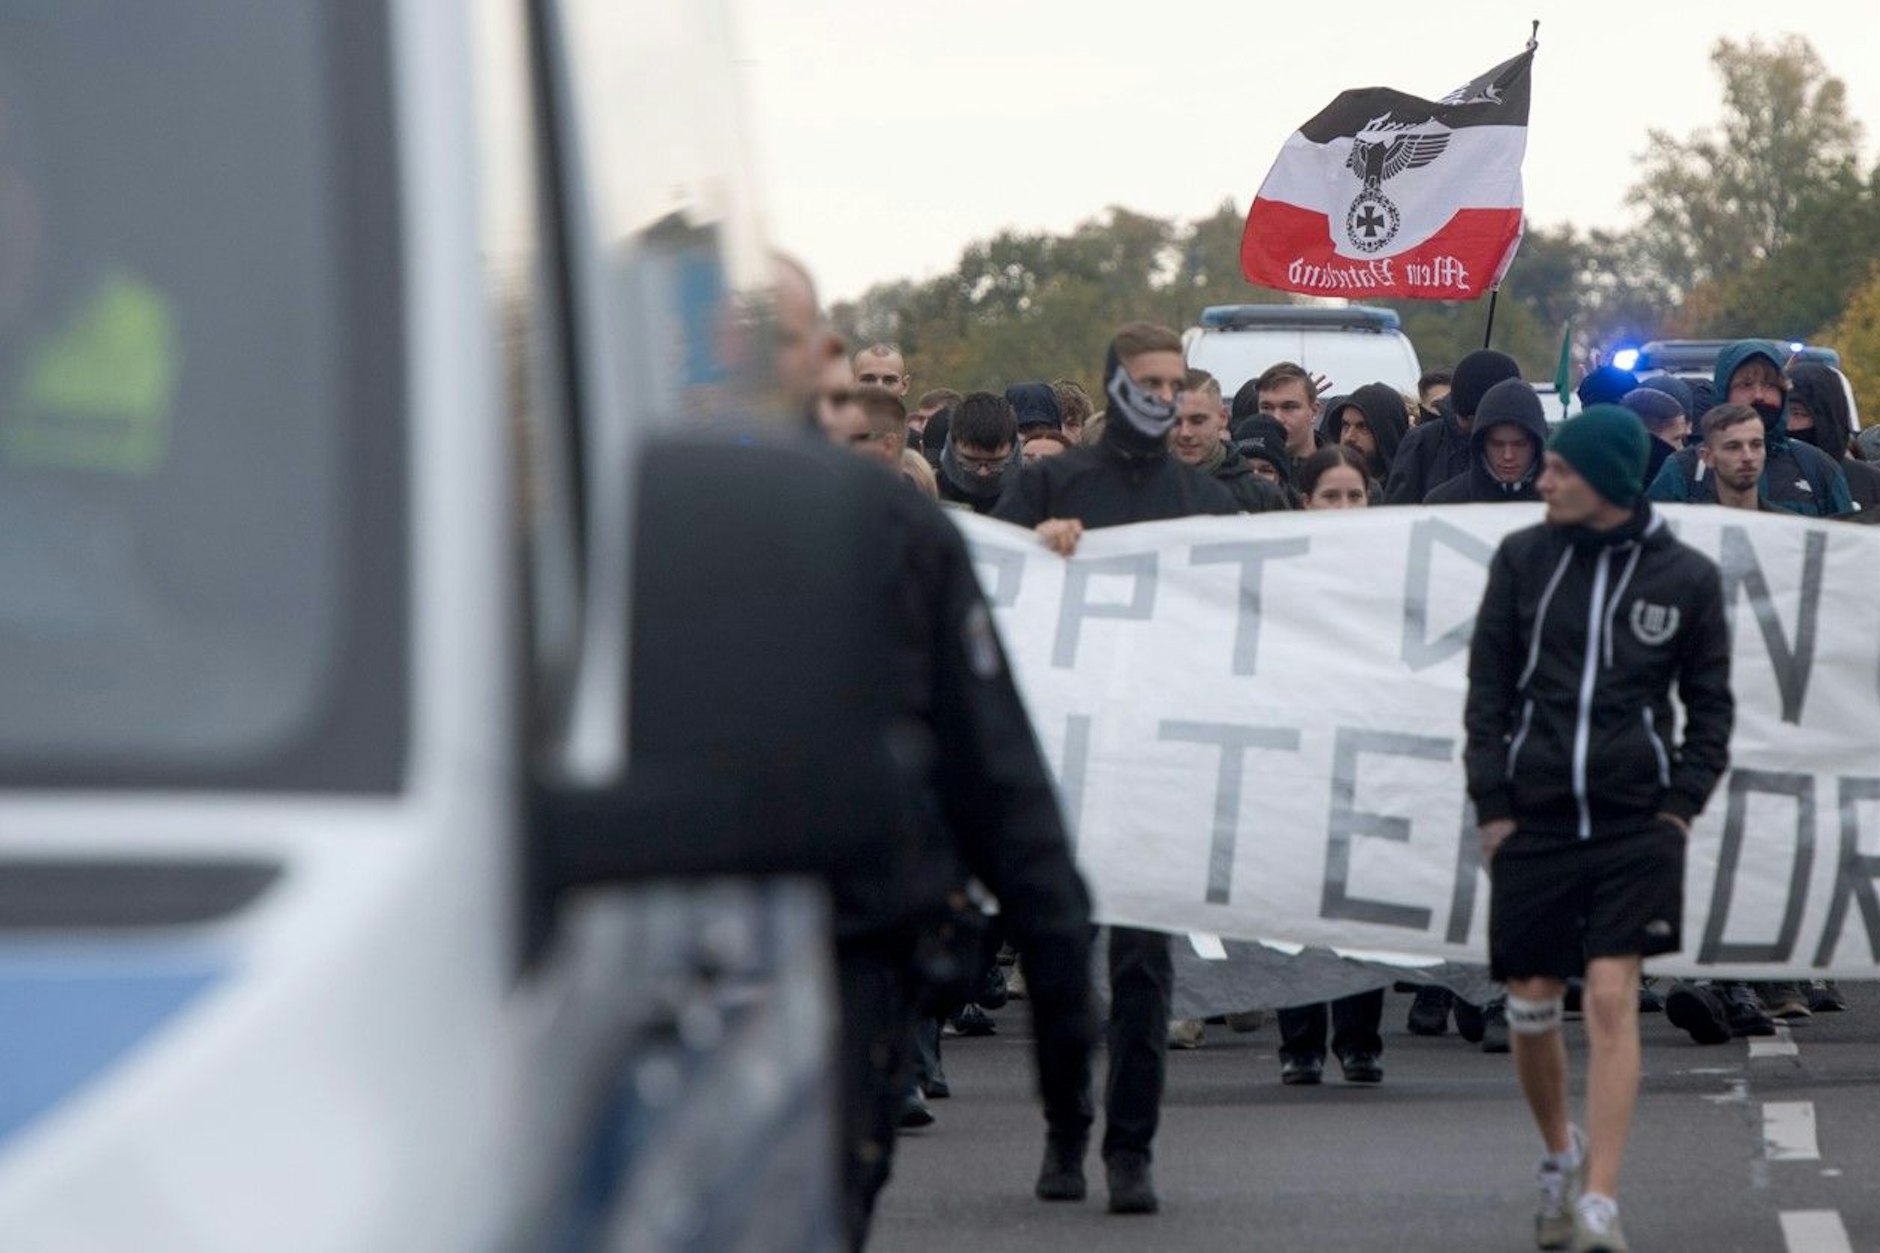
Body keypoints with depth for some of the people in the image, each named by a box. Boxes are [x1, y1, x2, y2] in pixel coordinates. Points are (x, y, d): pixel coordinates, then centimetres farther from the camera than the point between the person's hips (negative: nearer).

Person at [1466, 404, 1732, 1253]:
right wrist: (1491, 803, 1)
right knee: (1532, 1005, 7)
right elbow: (1488, 686, 8)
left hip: (1636, 822, -2)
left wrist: (1683, 803, 0)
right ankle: (1559, 1154, 33)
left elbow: (1709, 703, 11)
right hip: (1534, 818, 2)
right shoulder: (1523, 559, 5)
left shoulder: (1686, 577, 2)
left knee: (1613, 1000, -12)